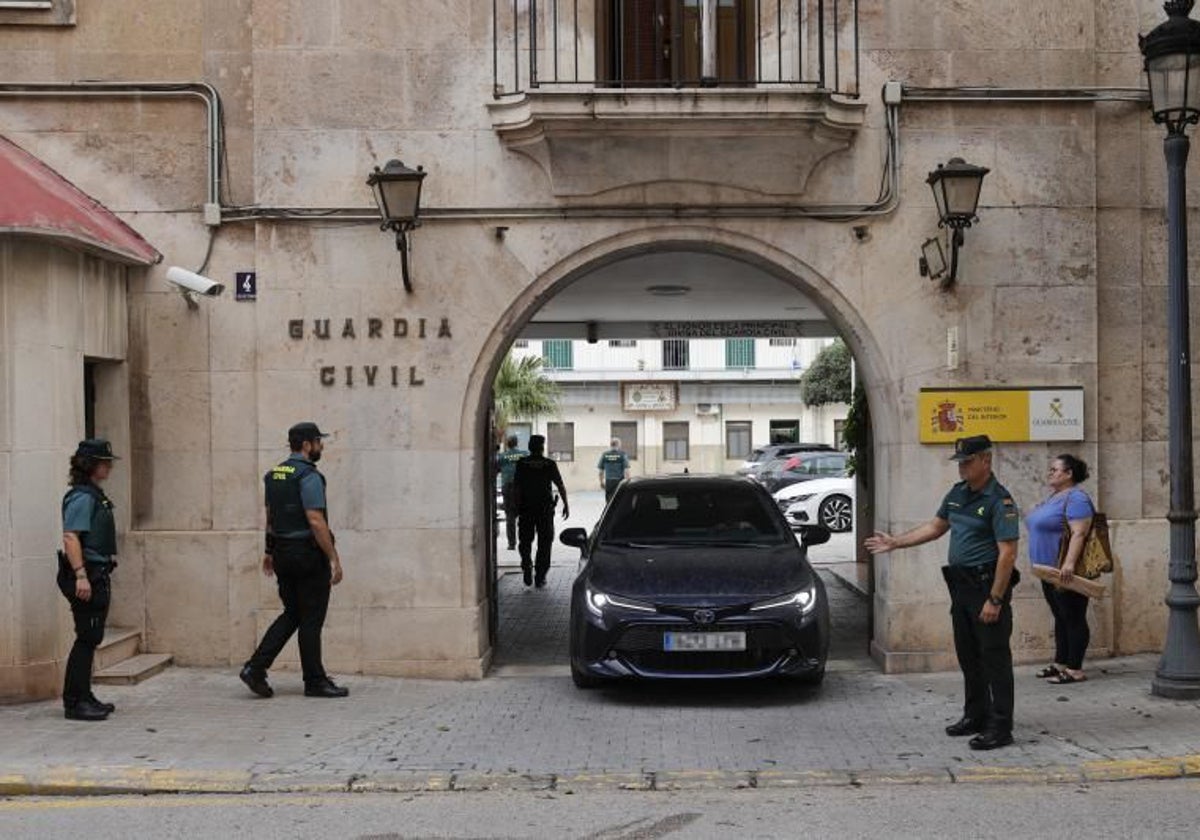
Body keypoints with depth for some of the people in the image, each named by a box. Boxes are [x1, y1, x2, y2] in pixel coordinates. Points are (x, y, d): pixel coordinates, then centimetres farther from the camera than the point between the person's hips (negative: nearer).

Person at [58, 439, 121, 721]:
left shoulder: (94, 495, 17)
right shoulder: (81, 497, -14)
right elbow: (70, 537, -22)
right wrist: (80, 575, -28)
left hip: (97, 575, 10)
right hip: (87, 576, -10)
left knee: (91, 639, 14)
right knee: (87, 638, -7)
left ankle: (82, 697, 22)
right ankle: (75, 702, -3)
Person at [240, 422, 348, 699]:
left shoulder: (273, 475, 11)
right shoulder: (309, 476, -16)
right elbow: (316, 522, -22)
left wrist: (270, 552, 29)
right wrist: (334, 559, -19)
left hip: (282, 554, 8)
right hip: (308, 555, -8)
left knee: (292, 615, 16)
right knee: (311, 621, 1)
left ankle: (256, 667, 5)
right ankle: (315, 682, 9)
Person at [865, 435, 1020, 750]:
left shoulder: (999, 500, -15)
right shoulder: (958, 493, 11)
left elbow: (1007, 552, -20)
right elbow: (935, 527, 23)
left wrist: (995, 600, -23)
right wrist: (894, 542, 19)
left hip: (988, 584, -9)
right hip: (961, 585, 9)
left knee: (994, 657, -5)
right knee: (968, 656, 16)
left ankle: (1000, 727, 0)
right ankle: (975, 716, 27)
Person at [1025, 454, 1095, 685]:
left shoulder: (1076, 499, -15)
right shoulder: (1053, 497, 16)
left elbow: (1079, 533, -24)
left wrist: (1069, 563, -32)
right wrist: (1040, 564, 23)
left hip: (1066, 573, -10)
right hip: (1049, 570, 10)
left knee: (1073, 619, -3)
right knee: (1060, 618, 14)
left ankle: (1075, 670, 0)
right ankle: (1060, 663, 21)